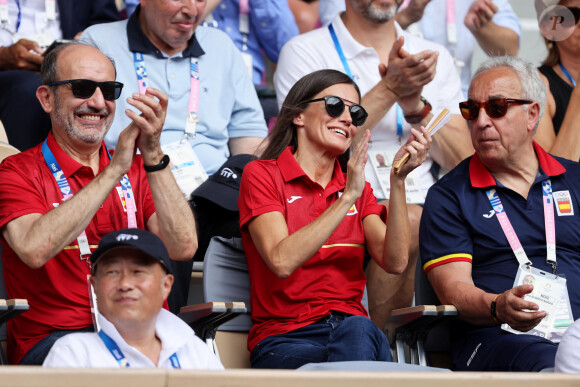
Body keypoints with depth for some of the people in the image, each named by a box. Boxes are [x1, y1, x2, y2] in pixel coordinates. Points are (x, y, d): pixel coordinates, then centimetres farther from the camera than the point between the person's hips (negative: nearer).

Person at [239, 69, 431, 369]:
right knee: (358, 331, -37)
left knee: (358, 330, -35)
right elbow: (282, 262, -14)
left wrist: (398, 180, -7)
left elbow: (395, 262, 1)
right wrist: (347, 199, -16)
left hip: (352, 332, 4)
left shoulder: (358, 188, 20)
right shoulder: (262, 175, 5)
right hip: (285, 340, -4)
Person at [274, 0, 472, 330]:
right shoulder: (304, 52, 6)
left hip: (426, 205, 4)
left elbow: (464, 163, 10)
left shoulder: (435, 58, 19)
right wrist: (390, 89, -13)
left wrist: (416, 105, -6)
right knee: (410, 221, -34)